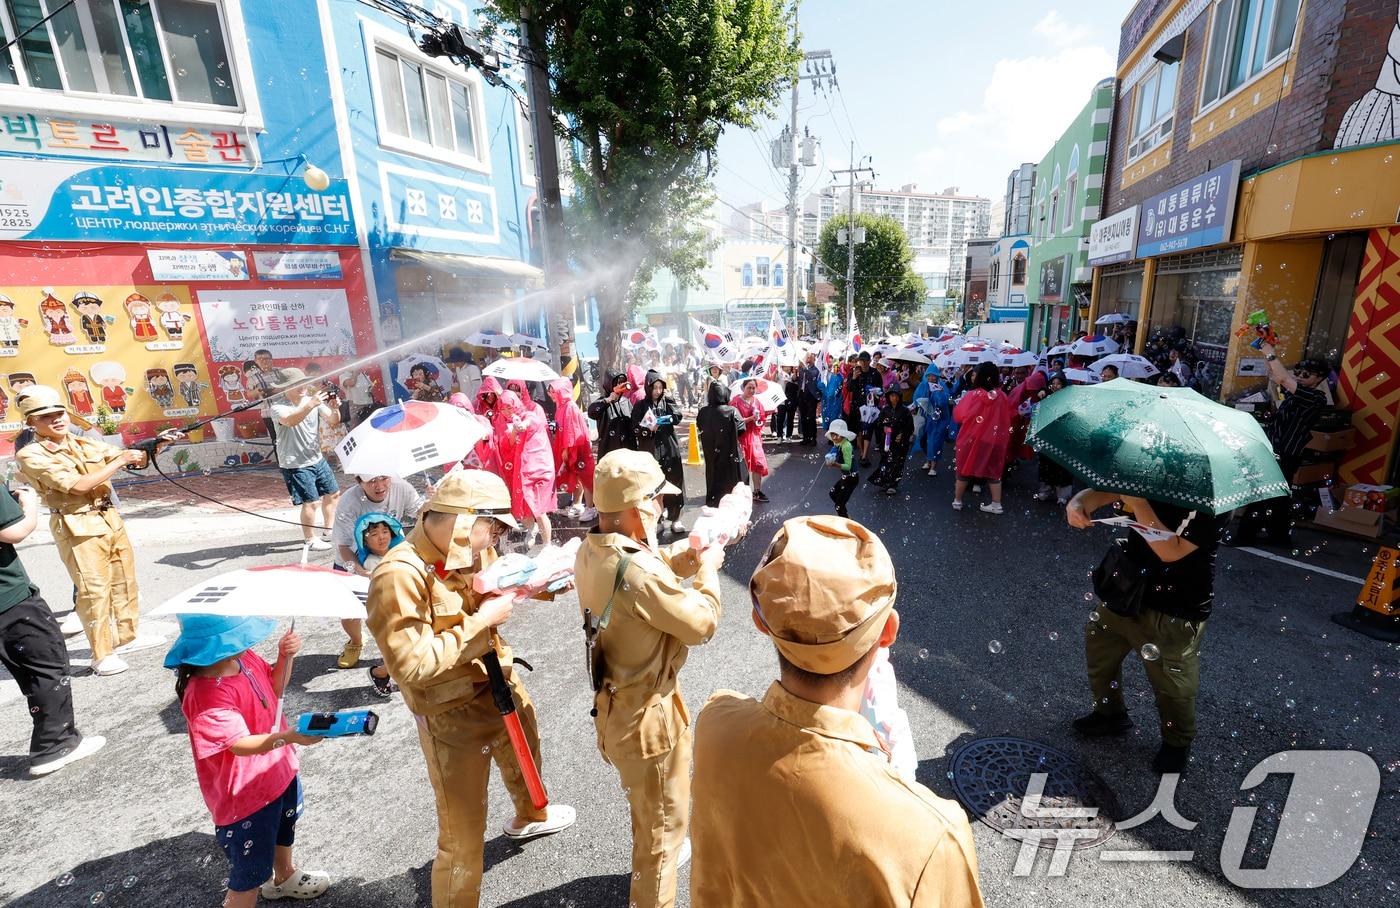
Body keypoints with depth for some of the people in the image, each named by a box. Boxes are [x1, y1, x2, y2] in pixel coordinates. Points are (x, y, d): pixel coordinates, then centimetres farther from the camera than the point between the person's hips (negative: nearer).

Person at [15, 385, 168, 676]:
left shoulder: (85, 443, 7)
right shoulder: (31, 455, -10)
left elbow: (134, 460, 8)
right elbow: (77, 486, -20)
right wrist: (120, 462, -19)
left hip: (110, 519, 6)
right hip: (78, 528, -6)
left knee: (125, 580, 14)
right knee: (95, 590, -4)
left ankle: (127, 637, 29)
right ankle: (102, 655, 8)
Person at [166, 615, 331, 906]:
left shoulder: (244, 657, -12)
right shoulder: (205, 695, -34)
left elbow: (274, 687, 4)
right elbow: (240, 745, -35)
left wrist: (285, 657, -15)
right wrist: (288, 737, -51)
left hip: (278, 769, 8)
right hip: (245, 794, -8)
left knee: (284, 830, 34)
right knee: (250, 873, 10)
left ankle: (285, 878, 60)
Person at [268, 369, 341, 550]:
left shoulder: (313, 400, 1)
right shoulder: (278, 408, -12)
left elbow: (333, 420, -4)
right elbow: (290, 421, -34)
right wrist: (311, 404, -43)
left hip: (317, 459, 6)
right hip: (295, 464, -6)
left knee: (333, 493, 16)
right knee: (311, 502, -7)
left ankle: (330, 527, 35)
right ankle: (310, 539, 11)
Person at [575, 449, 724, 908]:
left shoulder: (591, 550, -9)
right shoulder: (637, 572, -37)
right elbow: (701, 624, -25)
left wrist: (685, 555, -6)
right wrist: (708, 570, -12)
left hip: (615, 699, 9)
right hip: (646, 713, -9)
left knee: (648, 805, 35)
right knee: (664, 818, 18)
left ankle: (657, 852, 61)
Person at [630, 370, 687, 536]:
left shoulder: (668, 401, 9)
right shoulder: (641, 406, 3)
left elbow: (678, 417, -8)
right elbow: (635, 429, -3)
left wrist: (669, 399, -8)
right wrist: (650, 429, -18)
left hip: (670, 449, 2)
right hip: (650, 451, -2)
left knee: (674, 484, 2)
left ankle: (674, 519, 12)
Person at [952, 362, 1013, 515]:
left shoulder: (972, 395, -16)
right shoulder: (1001, 396, -8)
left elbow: (958, 415, -7)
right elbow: (1008, 419, 3)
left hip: (971, 439, -2)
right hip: (994, 440, 2)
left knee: (964, 470, 12)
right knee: (993, 471, 15)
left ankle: (957, 501, 22)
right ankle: (996, 504, 18)